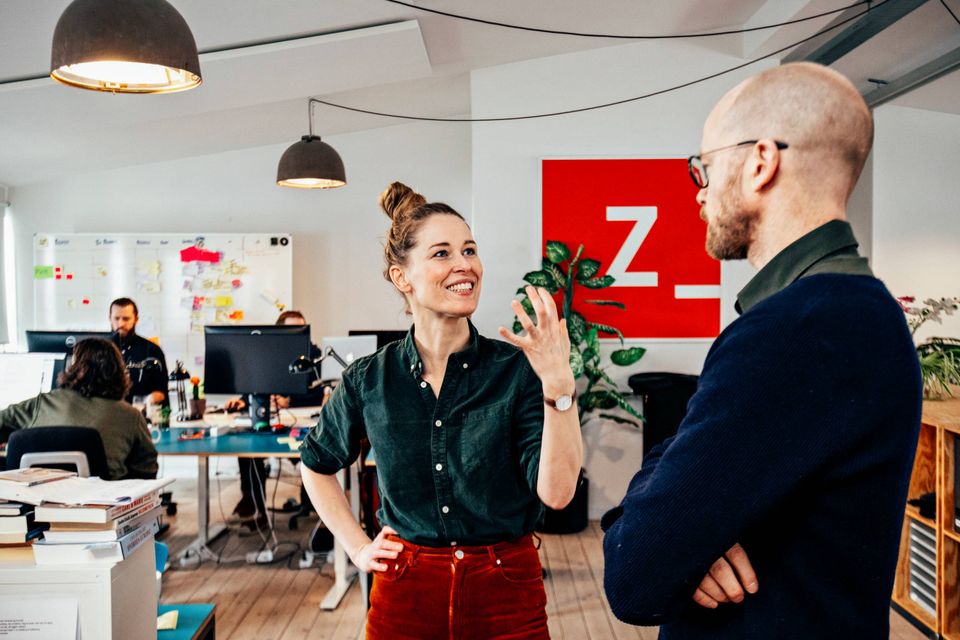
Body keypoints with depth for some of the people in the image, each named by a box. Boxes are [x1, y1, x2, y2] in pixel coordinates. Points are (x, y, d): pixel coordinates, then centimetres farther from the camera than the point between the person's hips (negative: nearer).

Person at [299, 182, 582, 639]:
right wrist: (357, 547, 7)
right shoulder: (368, 380, -4)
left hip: (506, 594, -1)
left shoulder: (517, 370, -10)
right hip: (404, 594, 1)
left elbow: (556, 492, -19)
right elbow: (316, 464, 14)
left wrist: (558, 386, -27)